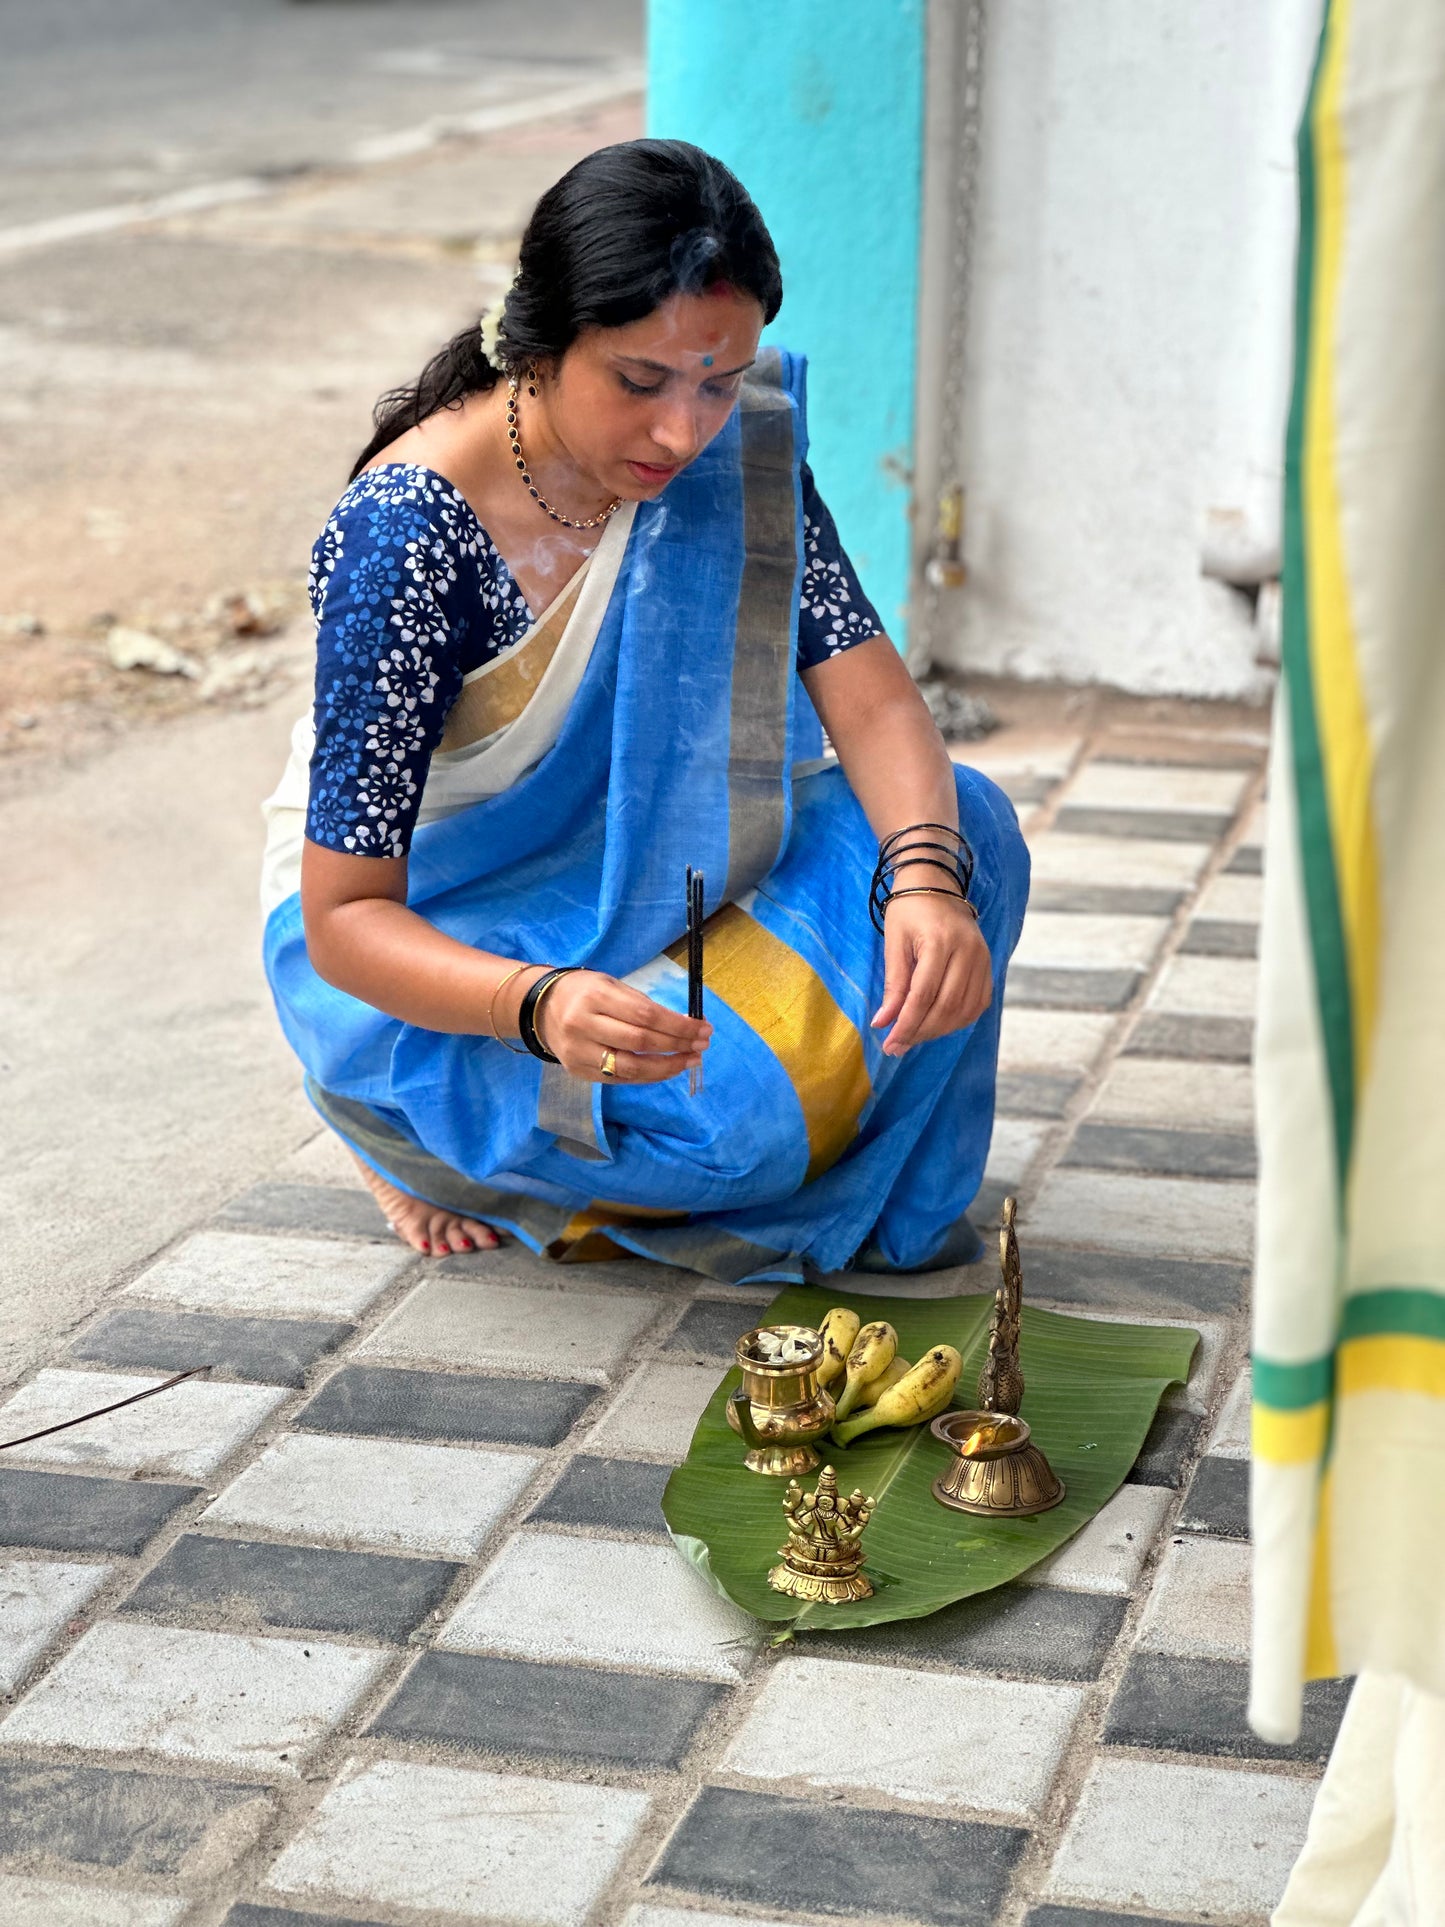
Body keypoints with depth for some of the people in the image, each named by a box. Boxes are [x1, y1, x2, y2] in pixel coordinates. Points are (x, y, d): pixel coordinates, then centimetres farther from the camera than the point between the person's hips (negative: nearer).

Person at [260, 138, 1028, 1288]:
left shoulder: (732, 447, -12)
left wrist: (927, 877, -37)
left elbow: (866, 689, -15)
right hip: (413, 928, -6)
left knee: (966, 829, -16)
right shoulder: (407, 533, -29)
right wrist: (541, 1005, -48)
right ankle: (443, 1142, 0)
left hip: (647, 870, 6)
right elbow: (345, 922, -28)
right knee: (732, 1101, -32)